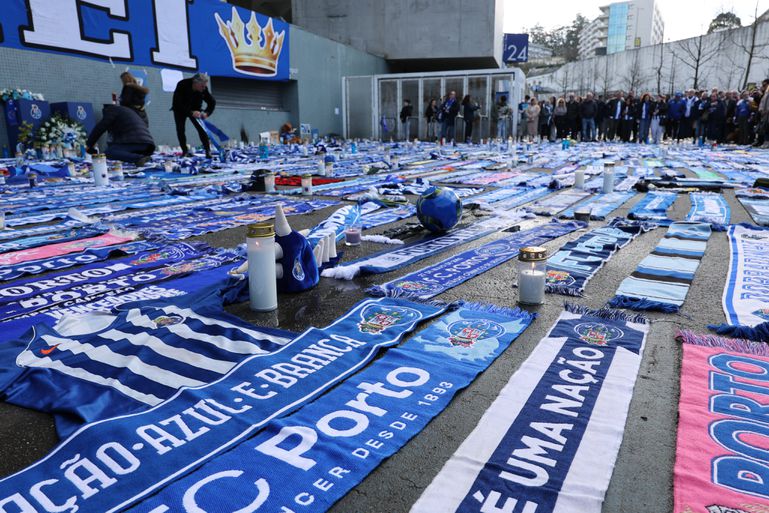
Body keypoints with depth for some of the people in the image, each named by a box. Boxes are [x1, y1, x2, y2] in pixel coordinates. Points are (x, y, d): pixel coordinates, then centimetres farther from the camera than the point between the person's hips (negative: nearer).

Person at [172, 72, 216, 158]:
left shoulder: (203, 89, -24)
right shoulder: (182, 85, -33)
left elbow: (212, 102, -12)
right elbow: (177, 104, -35)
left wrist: (206, 113, -30)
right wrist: (191, 113, -44)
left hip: (195, 110, 2)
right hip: (180, 110, -1)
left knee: (201, 128, -12)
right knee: (180, 129, -8)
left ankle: (208, 151, -11)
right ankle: (185, 151, 2)